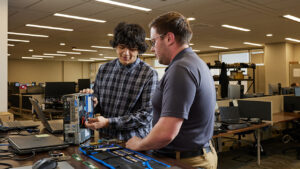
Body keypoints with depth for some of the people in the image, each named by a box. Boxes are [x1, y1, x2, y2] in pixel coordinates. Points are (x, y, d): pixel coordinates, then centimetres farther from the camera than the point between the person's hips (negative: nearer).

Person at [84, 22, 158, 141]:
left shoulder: (149, 74, -7)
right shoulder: (104, 69, 7)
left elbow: (146, 115, -11)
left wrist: (108, 122, -16)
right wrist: (93, 101, -6)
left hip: (134, 141, -3)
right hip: (104, 139, 4)